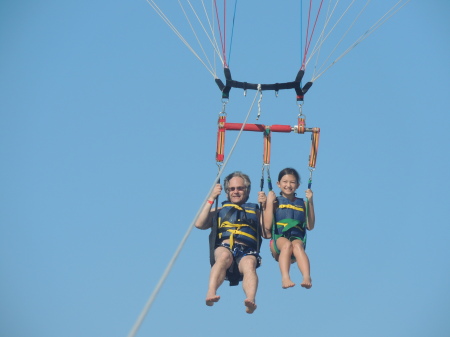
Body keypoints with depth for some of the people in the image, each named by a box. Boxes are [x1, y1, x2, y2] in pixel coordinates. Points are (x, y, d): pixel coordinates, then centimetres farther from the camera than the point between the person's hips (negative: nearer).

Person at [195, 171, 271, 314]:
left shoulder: (255, 211, 32)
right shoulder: (220, 211, 32)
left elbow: (267, 233, 15)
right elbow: (199, 224, 13)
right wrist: (211, 199, 14)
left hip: (246, 251, 0)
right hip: (223, 248, 0)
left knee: (249, 264, -37)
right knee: (225, 256, -39)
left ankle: (251, 301, -65)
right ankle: (210, 293, -61)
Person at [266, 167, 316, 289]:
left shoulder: (302, 203, 20)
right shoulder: (276, 202, 14)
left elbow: (310, 226, 10)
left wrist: (310, 203, 6)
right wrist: (269, 202, -1)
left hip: (297, 237, 1)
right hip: (278, 238, -1)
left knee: (297, 245, -35)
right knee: (287, 244, -36)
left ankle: (307, 278, -54)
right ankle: (285, 278, -52)